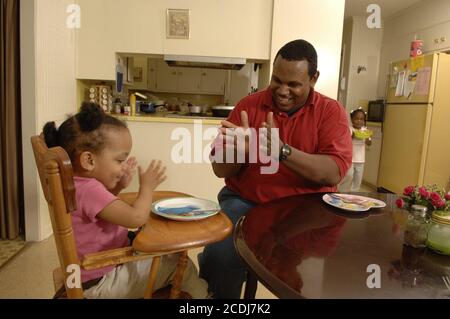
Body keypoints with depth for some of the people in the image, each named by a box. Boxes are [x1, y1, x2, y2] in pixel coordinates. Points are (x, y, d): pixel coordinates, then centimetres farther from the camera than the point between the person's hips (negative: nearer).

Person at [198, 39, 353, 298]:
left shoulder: (331, 111, 0)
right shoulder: (248, 105, 2)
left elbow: (334, 172, -15)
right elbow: (220, 169, 1)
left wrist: (280, 150, -27)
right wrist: (240, 151, -21)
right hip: (246, 202, 1)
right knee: (218, 257, -23)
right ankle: (218, 294, 7)